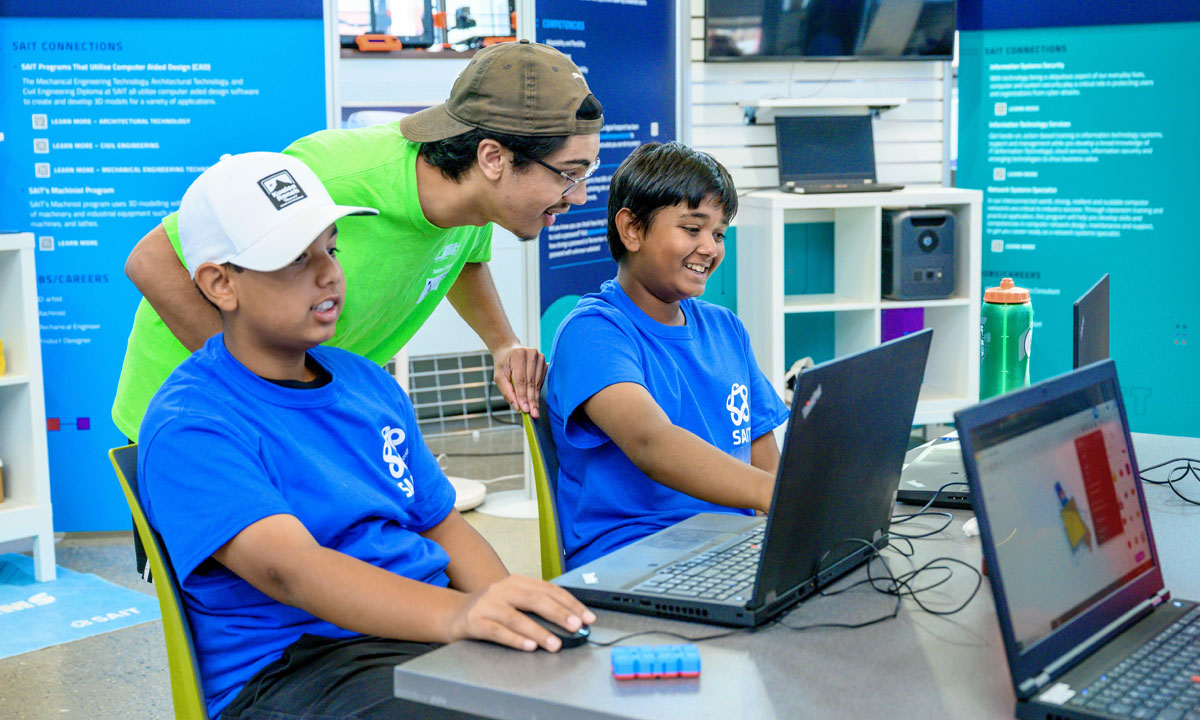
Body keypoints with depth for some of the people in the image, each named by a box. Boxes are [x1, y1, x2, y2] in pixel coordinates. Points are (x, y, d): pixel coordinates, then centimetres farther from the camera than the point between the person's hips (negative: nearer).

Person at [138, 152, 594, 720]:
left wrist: (517, 612, -3)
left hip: (426, 631, 7)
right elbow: (286, 567, -23)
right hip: (288, 667, -7)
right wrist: (454, 613, -39)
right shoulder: (188, 427, -8)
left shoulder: (369, 385, 17)